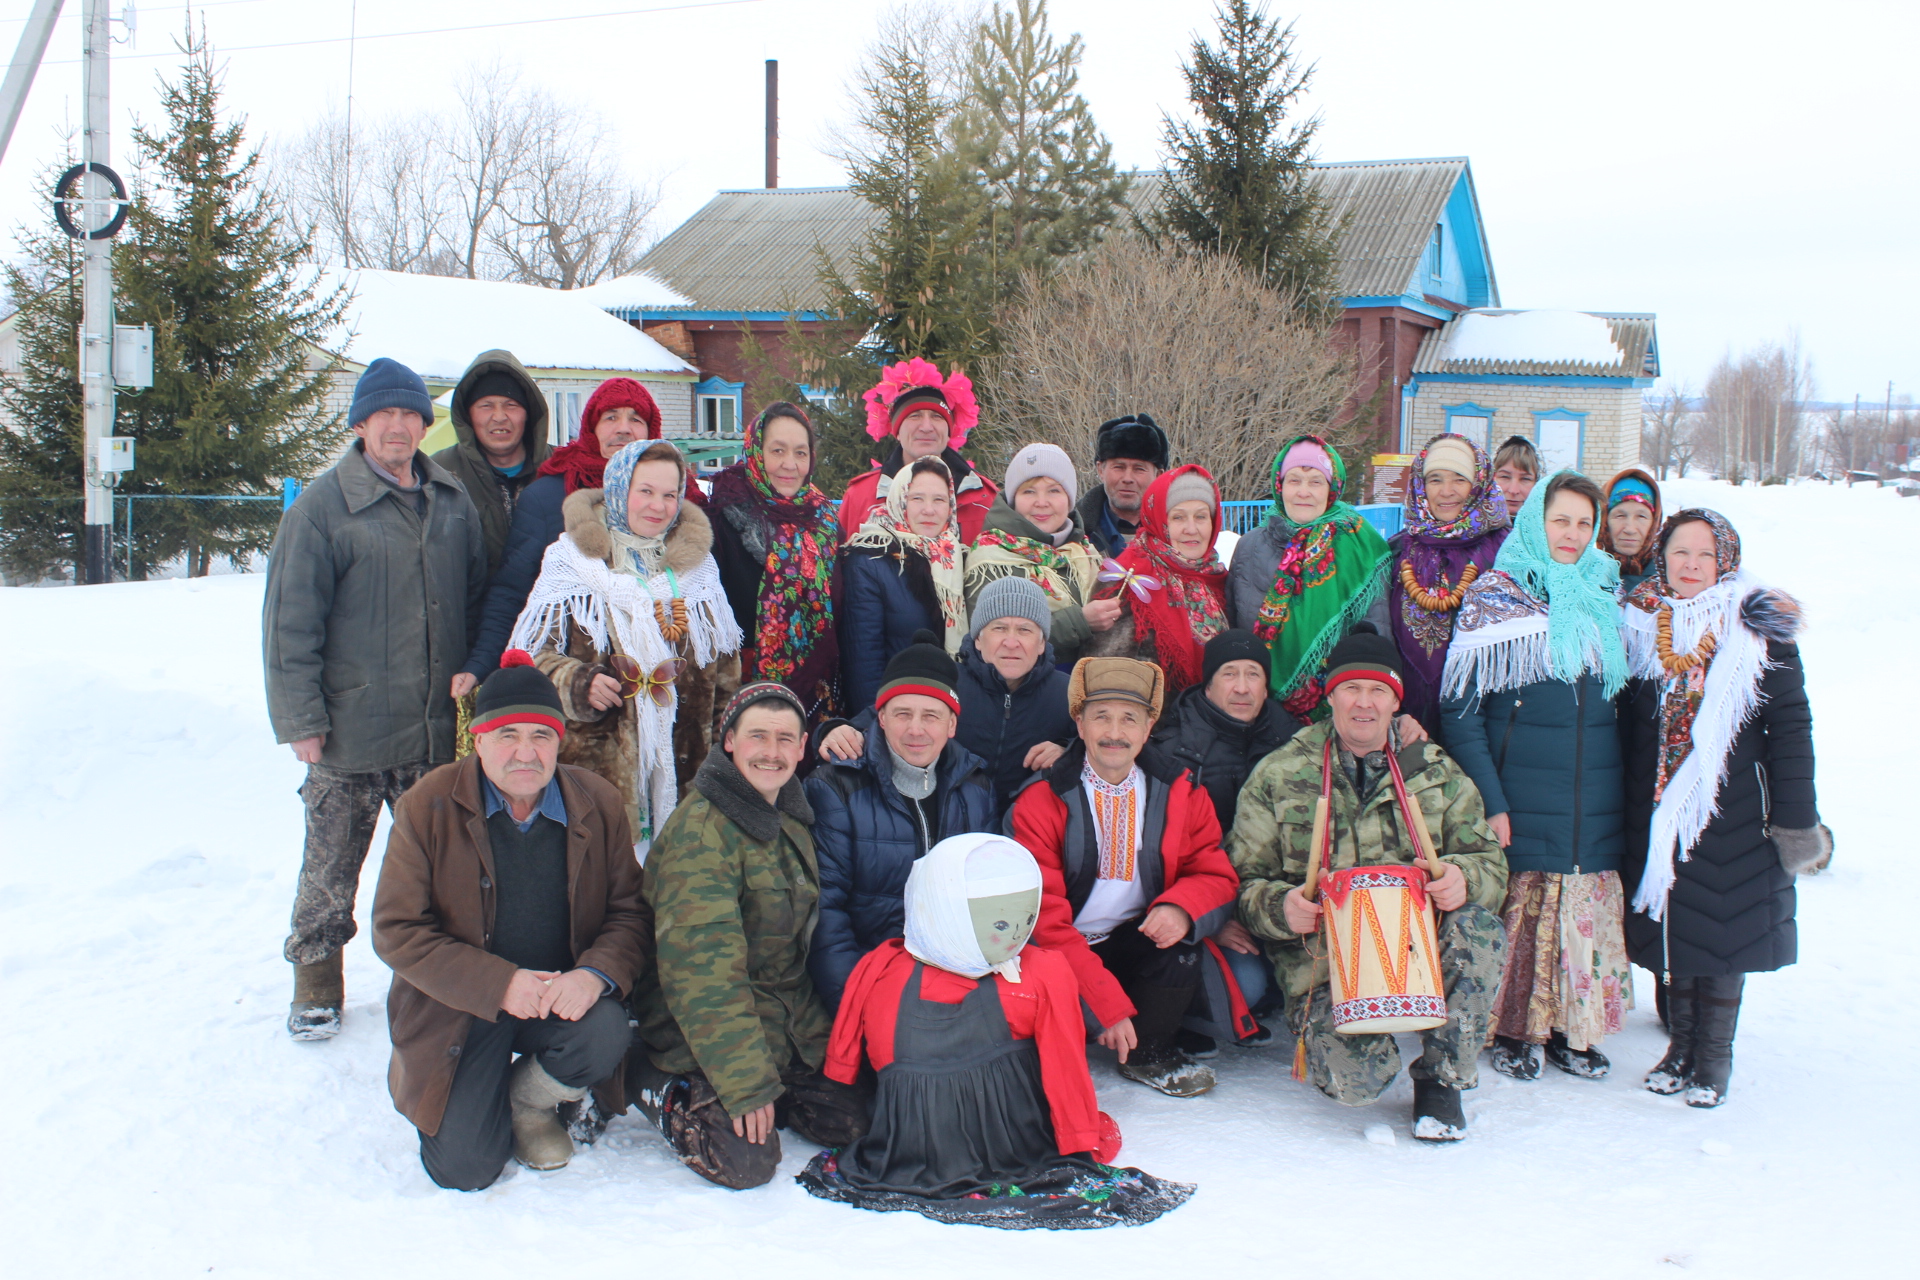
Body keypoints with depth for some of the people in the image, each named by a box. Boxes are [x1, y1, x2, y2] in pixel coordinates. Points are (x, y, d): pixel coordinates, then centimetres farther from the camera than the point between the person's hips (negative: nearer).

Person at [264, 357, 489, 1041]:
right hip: (348, 731, -4)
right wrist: (300, 719, -11)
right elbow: (290, 620, -8)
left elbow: (478, 603, 15)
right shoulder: (323, 505, -7)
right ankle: (316, 984, 23)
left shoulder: (453, 503, 8)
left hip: (438, 729, 4)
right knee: (331, 864, 6)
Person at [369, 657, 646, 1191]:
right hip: (459, 1004, -2)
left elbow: (628, 911, 2)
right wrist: (499, 985, -22)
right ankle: (485, 1094, 23)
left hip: (565, 993, 2)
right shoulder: (426, 806, -11)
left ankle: (531, 1099, 4)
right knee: (464, 1168, -14)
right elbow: (397, 931, -11)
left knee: (606, 1038, -31)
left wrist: (597, 974, -22)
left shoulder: (600, 805, -4)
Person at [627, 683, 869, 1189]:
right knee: (748, 1162, -18)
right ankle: (650, 1082, 4)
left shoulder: (792, 819, 6)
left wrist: (820, 1037, 9)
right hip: (704, 1036, -8)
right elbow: (702, 969, -25)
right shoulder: (702, 830, -21)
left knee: (849, 1123, -2)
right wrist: (744, 1081, -26)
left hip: (786, 1027, 8)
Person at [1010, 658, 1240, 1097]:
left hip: (1138, 945, 3)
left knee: (1177, 934, -28)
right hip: (1062, 955, -3)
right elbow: (1043, 917, -14)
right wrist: (1109, 1005, -22)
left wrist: (1181, 907, -22)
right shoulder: (1040, 801, -10)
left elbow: (1215, 875, 4)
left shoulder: (1180, 792, 1)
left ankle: (1148, 1053, -2)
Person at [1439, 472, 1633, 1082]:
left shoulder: (1606, 596, 12)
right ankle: (1512, 1029, 15)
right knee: (1517, 914, 0)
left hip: (1596, 805, 4)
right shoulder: (1494, 598, -3)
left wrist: (1628, 791, 13)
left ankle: (1572, 1027, 22)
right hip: (1522, 804, -4)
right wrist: (1489, 801, -13)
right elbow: (1460, 710, -7)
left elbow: (1625, 699, 21)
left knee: (1586, 912, 7)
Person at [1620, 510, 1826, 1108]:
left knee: (1723, 927, 3)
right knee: (1670, 926, 8)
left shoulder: (1760, 630, -3)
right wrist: (1627, 818, 6)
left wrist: (1796, 819, -8)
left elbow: (1791, 727, -4)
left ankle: (1713, 1057, 16)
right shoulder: (1638, 626, 5)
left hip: (1734, 815, -3)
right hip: (1657, 815, 3)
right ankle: (1680, 1045, 24)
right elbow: (1626, 726, 9)